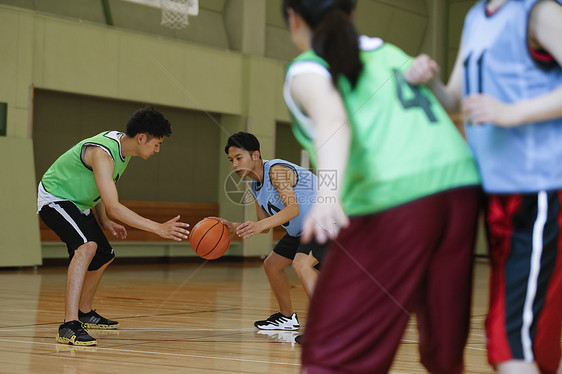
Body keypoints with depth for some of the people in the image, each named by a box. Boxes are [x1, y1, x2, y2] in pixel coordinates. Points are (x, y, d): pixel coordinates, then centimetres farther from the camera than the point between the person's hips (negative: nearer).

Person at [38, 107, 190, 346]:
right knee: (87, 245, -32)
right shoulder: (103, 153, -33)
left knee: (104, 257, 20)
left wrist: (105, 222, 1)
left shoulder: (122, 146, -2)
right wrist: (160, 229, -40)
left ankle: (85, 313, 42)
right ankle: (69, 325, -37)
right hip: (54, 198, -10)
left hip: (79, 201, 10)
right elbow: (114, 208, -38)